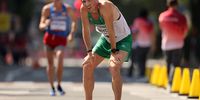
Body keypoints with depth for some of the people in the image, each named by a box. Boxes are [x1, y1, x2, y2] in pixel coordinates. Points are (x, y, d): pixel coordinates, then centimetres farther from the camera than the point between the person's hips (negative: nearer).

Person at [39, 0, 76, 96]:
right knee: (50, 63, 3)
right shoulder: (47, 9, 1)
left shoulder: (67, 9, 2)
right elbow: (41, 26, 0)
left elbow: (74, 21, 17)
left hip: (61, 39, -1)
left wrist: (71, 33, 3)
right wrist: (45, 24, -24)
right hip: (49, 37, 1)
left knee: (60, 59, -22)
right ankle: (52, 87, 17)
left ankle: (59, 85, -5)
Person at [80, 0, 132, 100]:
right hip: (106, 38, 7)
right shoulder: (84, 9, -15)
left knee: (114, 67, -28)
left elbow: (110, 29, -32)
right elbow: (85, 30, -10)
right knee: (87, 65, 3)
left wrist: (114, 51, -29)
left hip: (123, 39, -7)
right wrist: (89, 52, -14)